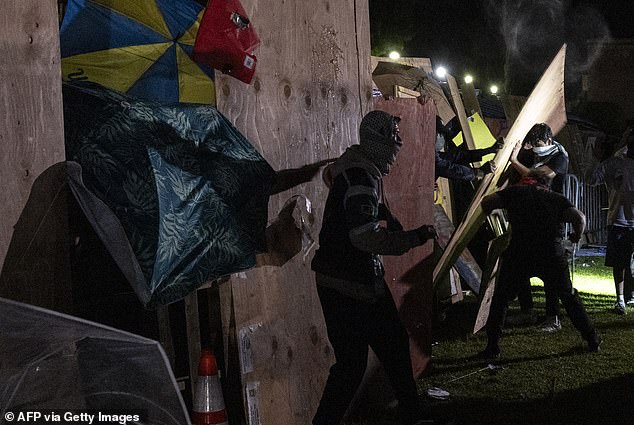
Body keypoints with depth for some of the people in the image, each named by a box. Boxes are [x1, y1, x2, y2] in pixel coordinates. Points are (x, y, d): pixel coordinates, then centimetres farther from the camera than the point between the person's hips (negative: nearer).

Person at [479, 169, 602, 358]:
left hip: (518, 253, -2)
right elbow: (579, 218, 4)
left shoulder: (515, 192, 15)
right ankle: (593, 340, 26)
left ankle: (492, 347, 9)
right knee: (569, 297, 21)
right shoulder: (556, 198, 17)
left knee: (500, 299, 14)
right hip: (552, 254, 2)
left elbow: (486, 204, 6)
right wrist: (576, 237, 23)